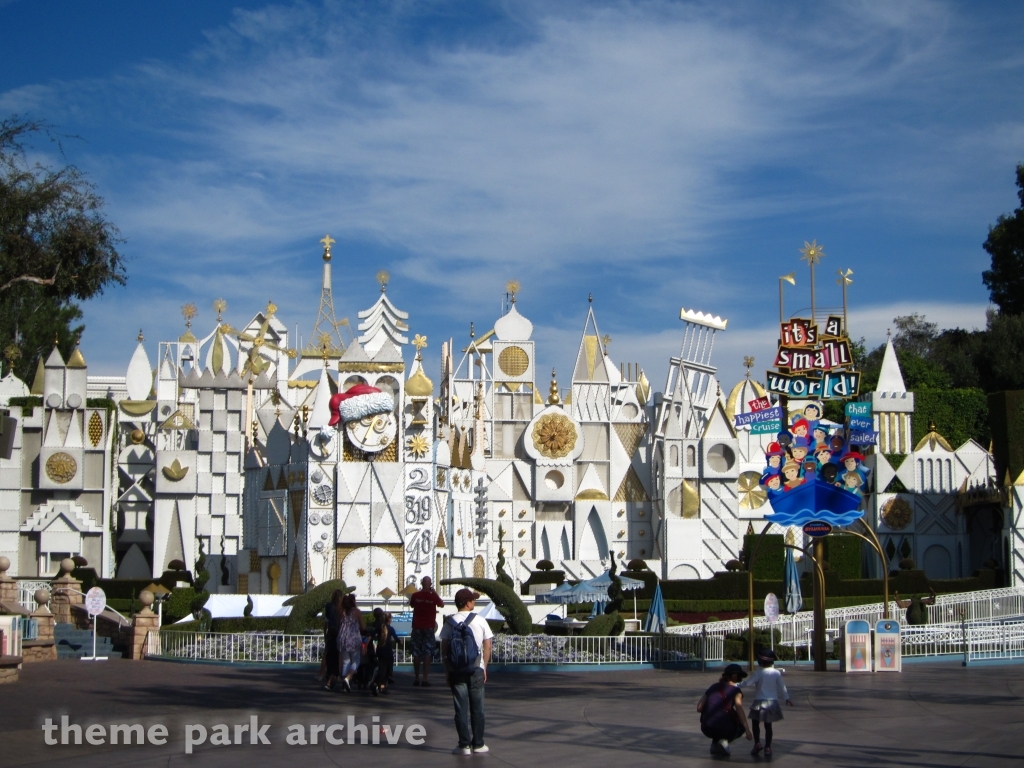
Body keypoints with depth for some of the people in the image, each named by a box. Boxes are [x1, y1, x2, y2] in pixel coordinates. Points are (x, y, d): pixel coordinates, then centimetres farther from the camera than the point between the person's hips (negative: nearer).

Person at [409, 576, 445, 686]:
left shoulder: (415, 595, -3)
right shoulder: (433, 596, -8)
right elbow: (442, 605, 11)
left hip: (417, 626, 2)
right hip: (429, 627, -2)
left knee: (416, 653, 9)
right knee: (428, 653, -1)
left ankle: (416, 678, 12)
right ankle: (425, 679, -8)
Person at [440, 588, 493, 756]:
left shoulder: (449, 622, -1)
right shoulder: (479, 621, -2)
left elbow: (444, 647, -2)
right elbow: (487, 646, 0)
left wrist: (446, 670, 5)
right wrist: (484, 668, 10)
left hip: (456, 671, 0)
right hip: (476, 669, 0)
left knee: (461, 708, 3)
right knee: (477, 708, 8)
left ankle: (464, 745, 2)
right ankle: (478, 744, 11)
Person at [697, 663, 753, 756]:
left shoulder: (713, 687, 17)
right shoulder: (735, 690, 3)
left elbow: (699, 708, 10)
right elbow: (739, 709, -13)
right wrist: (747, 730, -14)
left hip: (706, 730, 5)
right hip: (723, 728, -5)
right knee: (742, 725, 26)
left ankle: (715, 743, 16)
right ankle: (724, 740, -2)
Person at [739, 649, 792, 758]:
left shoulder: (758, 673, -10)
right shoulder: (776, 673, 1)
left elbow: (747, 683, -14)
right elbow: (782, 687, 7)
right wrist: (786, 698, 18)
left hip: (759, 702, -3)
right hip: (772, 702, 3)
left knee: (756, 723, 12)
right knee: (768, 725, 10)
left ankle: (757, 743, -1)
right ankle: (767, 747, 8)